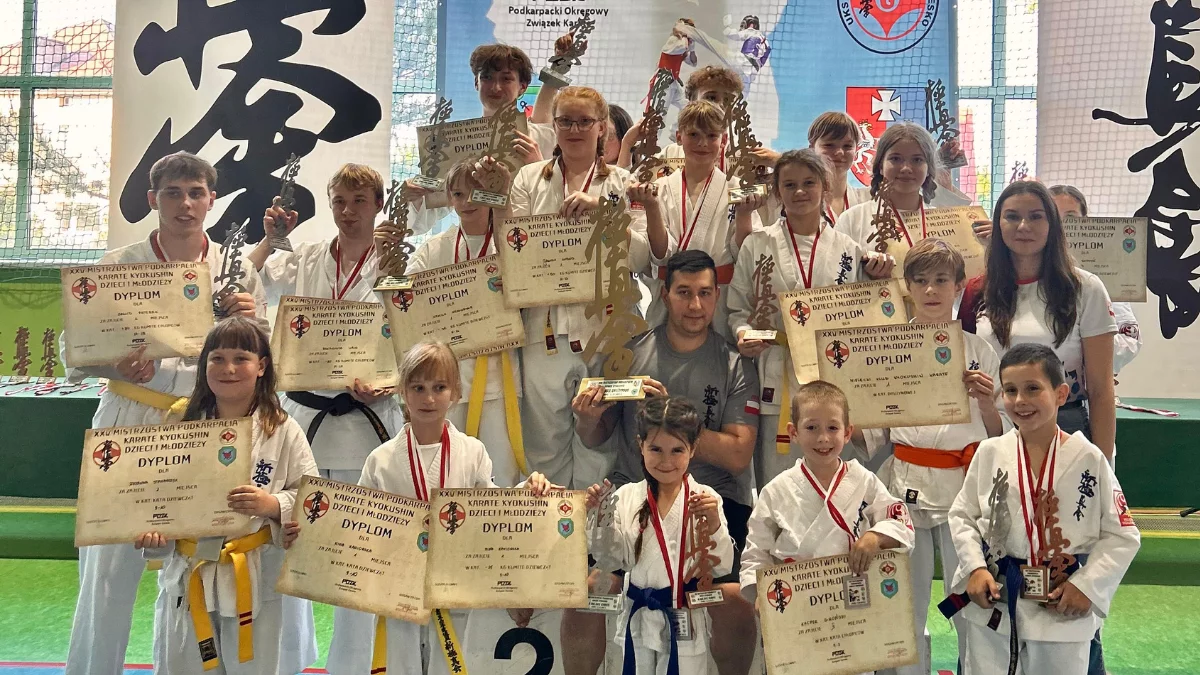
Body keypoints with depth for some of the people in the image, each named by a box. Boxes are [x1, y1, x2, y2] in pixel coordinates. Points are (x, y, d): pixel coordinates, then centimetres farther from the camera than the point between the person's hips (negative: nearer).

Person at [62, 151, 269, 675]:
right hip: (128, 426, -1)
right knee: (108, 569, -1)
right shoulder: (118, 266, 3)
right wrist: (116, 363, -16)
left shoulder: (237, 272, 6)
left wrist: (250, 321, -10)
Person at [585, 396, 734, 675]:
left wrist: (714, 525, -24)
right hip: (639, 619, 2)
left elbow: (721, 566, -9)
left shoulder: (705, 499, -7)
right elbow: (614, 558, 1)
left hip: (687, 621, -2)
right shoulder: (627, 497, -1)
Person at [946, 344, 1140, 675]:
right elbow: (962, 515, 6)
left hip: (1064, 609, -2)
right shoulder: (989, 453, -2)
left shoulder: (1088, 458, -8)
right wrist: (975, 568, -7)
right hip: (992, 602, 2)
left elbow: (1122, 535, -3)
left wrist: (1087, 585, -10)